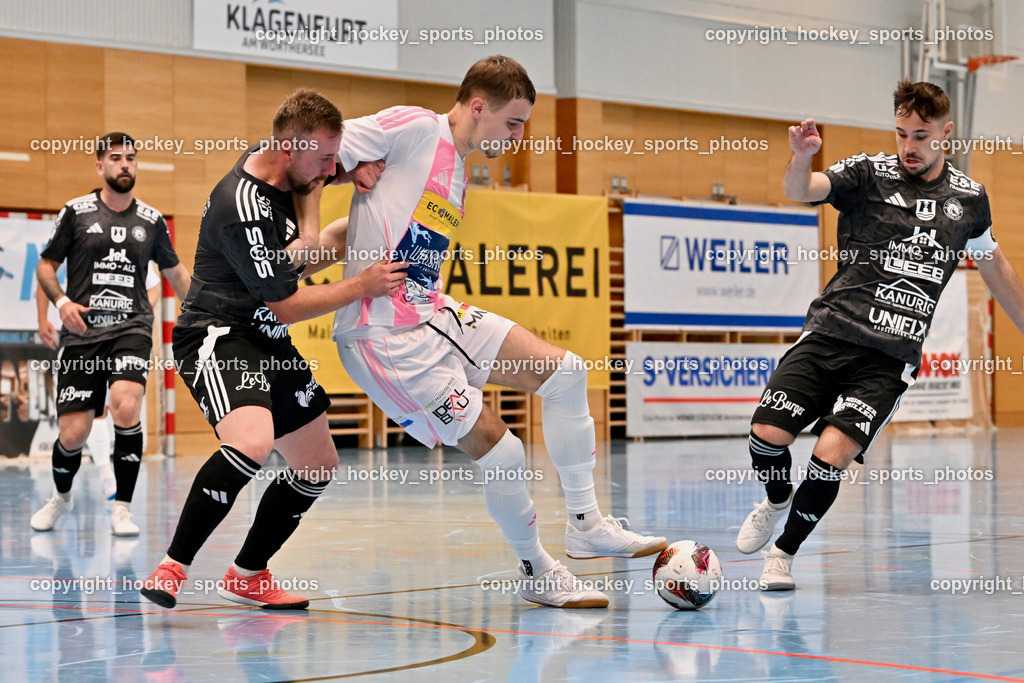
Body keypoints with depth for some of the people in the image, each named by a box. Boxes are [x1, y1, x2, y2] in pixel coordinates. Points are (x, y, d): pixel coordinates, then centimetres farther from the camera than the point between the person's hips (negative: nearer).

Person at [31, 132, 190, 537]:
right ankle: (61, 497, 30)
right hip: (82, 333, 0)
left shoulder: (151, 220, 9)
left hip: (131, 328, 1)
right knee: (72, 433, -4)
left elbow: (174, 271, 22)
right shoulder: (76, 212, 3)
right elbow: (46, 265, 8)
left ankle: (122, 509, -12)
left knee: (125, 405, -26)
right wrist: (61, 301, -9)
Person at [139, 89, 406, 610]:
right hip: (219, 335, -10)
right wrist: (362, 286, -13)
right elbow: (285, 307, -18)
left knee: (318, 465, 11)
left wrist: (308, 234, 3)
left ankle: (248, 575, 26)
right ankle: (172, 568, -22)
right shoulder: (244, 210, -26)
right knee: (253, 441, -35)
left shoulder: (277, 159, -1)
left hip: (268, 342, 10)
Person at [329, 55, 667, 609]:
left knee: (563, 371, 3)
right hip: (383, 333, -9)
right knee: (499, 451, -10)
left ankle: (585, 526, 11)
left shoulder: (457, 174, 17)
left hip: (432, 314, 9)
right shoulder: (413, 129, -10)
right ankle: (536, 573, 14)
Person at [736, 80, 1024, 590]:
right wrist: (802, 156, -39)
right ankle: (776, 501, 22)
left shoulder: (968, 198, 10)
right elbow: (798, 190, -17)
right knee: (768, 433, -14)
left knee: (832, 454, -17)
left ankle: (784, 553, 6)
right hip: (831, 334, 0)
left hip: (892, 357, 1)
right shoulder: (869, 173, 1)